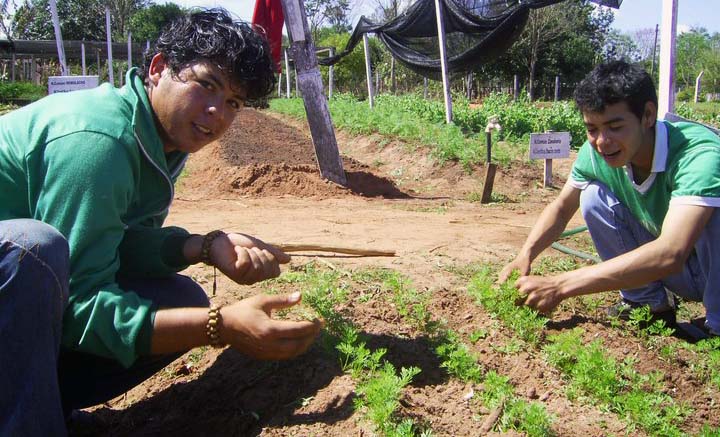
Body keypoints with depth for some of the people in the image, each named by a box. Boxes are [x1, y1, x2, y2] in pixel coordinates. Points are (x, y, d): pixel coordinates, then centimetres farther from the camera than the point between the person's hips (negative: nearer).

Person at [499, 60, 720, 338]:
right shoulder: (595, 152, -15)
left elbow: (670, 254, -45)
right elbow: (561, 208, 1)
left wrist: (559, 286, -46)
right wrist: (525, 255, -19)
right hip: (654, 262, 5)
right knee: (593, 195, -13)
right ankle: (648, 304, 3)